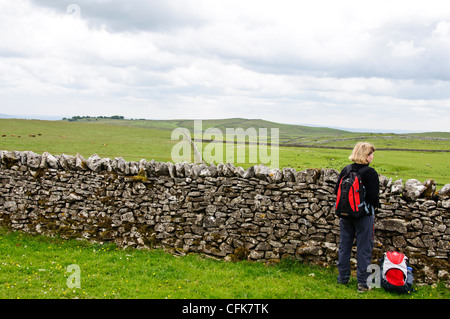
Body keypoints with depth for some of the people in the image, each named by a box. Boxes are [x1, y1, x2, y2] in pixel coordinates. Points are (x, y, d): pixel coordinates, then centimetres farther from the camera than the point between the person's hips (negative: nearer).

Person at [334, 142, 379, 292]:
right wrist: (376, 205, 5)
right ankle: (362, 282, 8)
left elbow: (337, 191, 6)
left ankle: (342, 278, 26)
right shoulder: (370, 173, -15)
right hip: (364, 214, -5)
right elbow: (373, 196, -16)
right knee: (364, 248, 4)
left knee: (344, 246, 16)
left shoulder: (346, 170, 1)